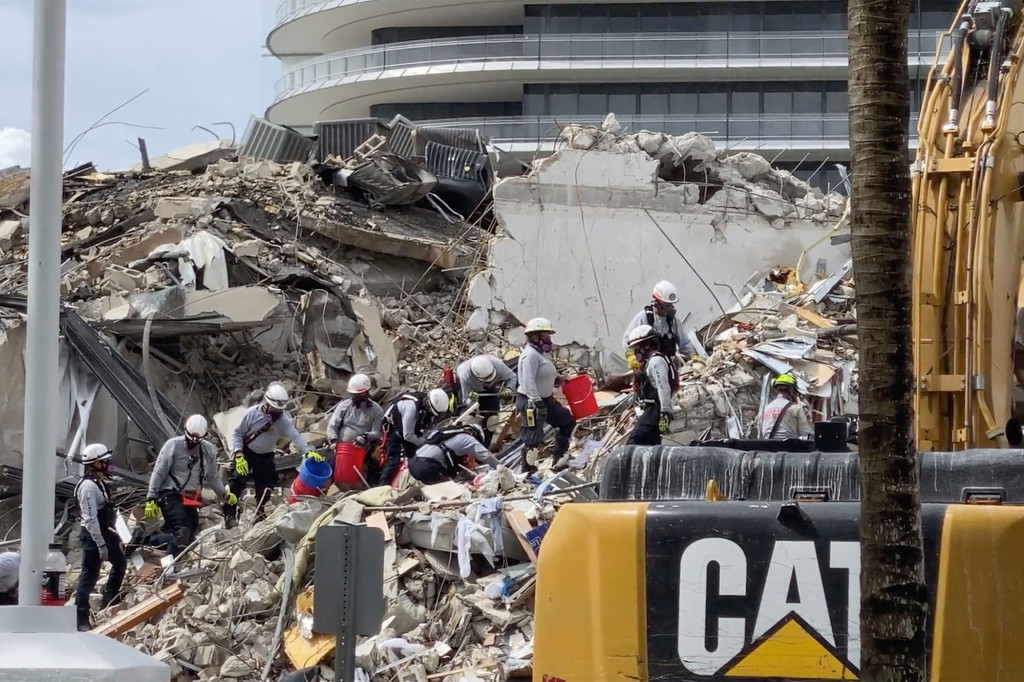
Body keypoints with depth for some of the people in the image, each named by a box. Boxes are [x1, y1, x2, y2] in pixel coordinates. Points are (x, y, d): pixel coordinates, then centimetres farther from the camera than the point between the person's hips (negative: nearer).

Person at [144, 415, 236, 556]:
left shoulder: (209, 450, 7)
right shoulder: (173, 446, -9)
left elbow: (213, 477, 20)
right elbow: (158, 473, -8)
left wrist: (224, 494, 11)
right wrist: (151, 499, -13)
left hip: (191, 499, 6)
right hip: (170, 495, -6)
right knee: (183, 530, -26)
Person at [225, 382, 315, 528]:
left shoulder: (283, 420, -14)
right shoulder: (253, 413, -18)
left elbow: (295, 436, -27)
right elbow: (237, 433, -11)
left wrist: (308, 451, -44)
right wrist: (239, 455, -22)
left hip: (266, 456, 3)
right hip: (247, 452, -3)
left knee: (266, 486, 4)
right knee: (237, 482, -19)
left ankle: (260, 514, 30)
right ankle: (229, 515, -16)